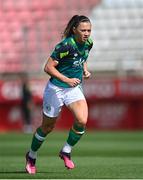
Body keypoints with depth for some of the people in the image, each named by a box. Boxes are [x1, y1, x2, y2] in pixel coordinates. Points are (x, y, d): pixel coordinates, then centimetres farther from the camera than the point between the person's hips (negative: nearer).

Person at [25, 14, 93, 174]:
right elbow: (48, 67, -21)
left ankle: (66, 151, 4)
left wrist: (85, 70, 2)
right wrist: (67, 80, -28)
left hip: (74, 89, 5)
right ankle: (31, 156, 35)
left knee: (82, 121, -20)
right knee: (47, 127, 9)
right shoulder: (66, 45, -24)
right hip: (56, 88, -5)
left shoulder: (88, 43, -2)